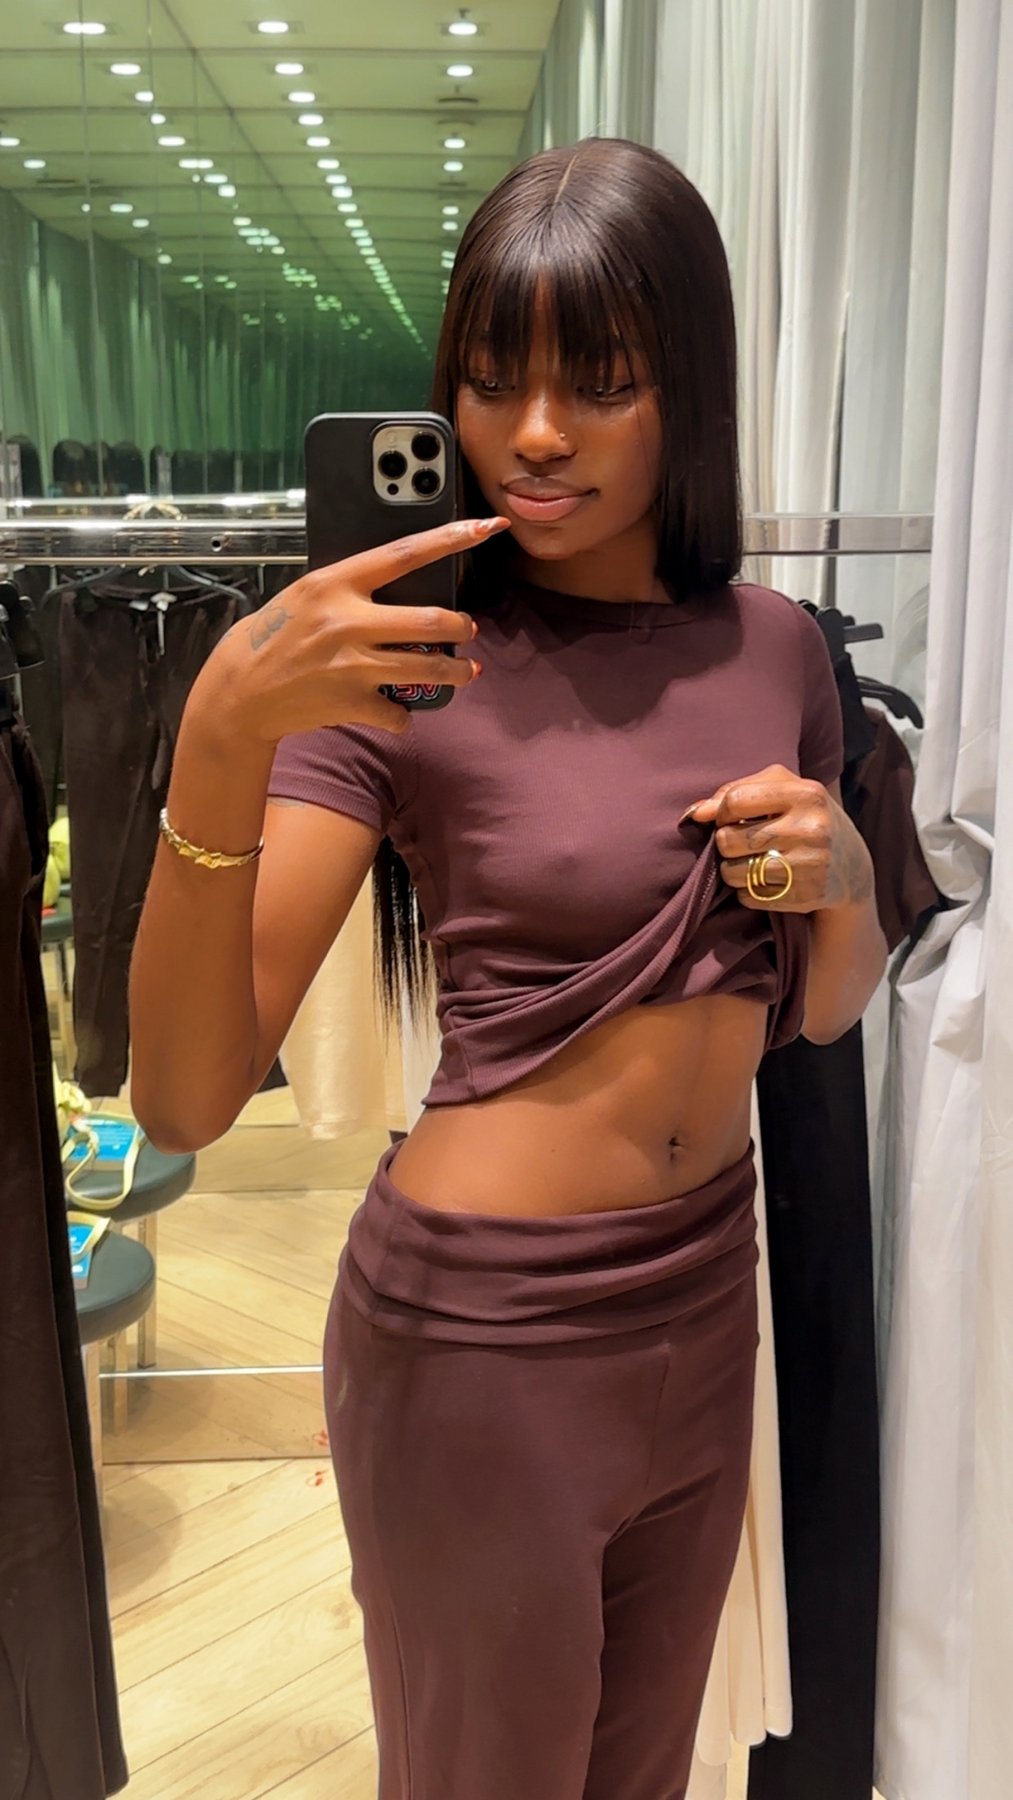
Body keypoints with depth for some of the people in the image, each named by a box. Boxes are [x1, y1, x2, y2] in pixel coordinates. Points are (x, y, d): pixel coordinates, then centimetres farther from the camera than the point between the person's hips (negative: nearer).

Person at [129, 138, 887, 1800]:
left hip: (712, 1303, 5)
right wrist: (222, 735, -34)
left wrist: (840, 874, -11)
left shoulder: (774, 647, 0)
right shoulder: (402, 672, -14)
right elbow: (186, 1100, -21)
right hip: (478, 1336, -4)